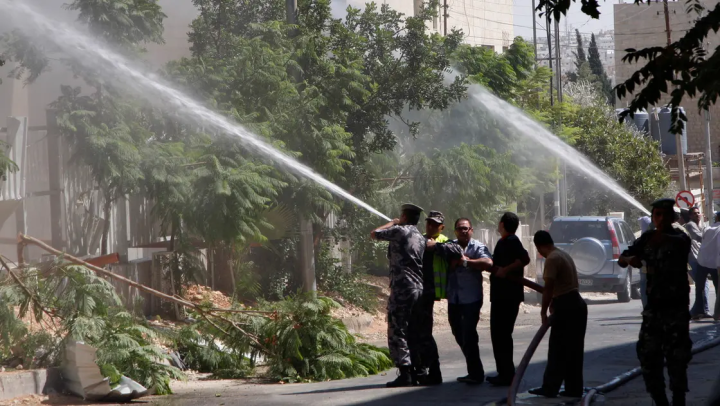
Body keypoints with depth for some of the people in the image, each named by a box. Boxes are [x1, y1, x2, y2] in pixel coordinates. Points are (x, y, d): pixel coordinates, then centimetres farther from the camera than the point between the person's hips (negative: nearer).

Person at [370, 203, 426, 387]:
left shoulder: (399, 231, -6)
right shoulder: (421, 238, 16)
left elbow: (374, 234, 7)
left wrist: (391, 223, 20)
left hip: (401, 288, -8)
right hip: (419, 289, 8)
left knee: (397, 332, -6)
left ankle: (405, 374, -13)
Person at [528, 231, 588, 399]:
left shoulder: (552, 259, -13)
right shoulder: (564, 255, 17)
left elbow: (548, 288, -18)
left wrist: (543, 311, -10)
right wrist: (554, 303, 31)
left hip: (565, 307, -9)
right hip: (577, 304, 9)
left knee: (557, 350, -4)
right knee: (574, 350, 10)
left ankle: (550, 388, 0)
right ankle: (574, 388, 12)